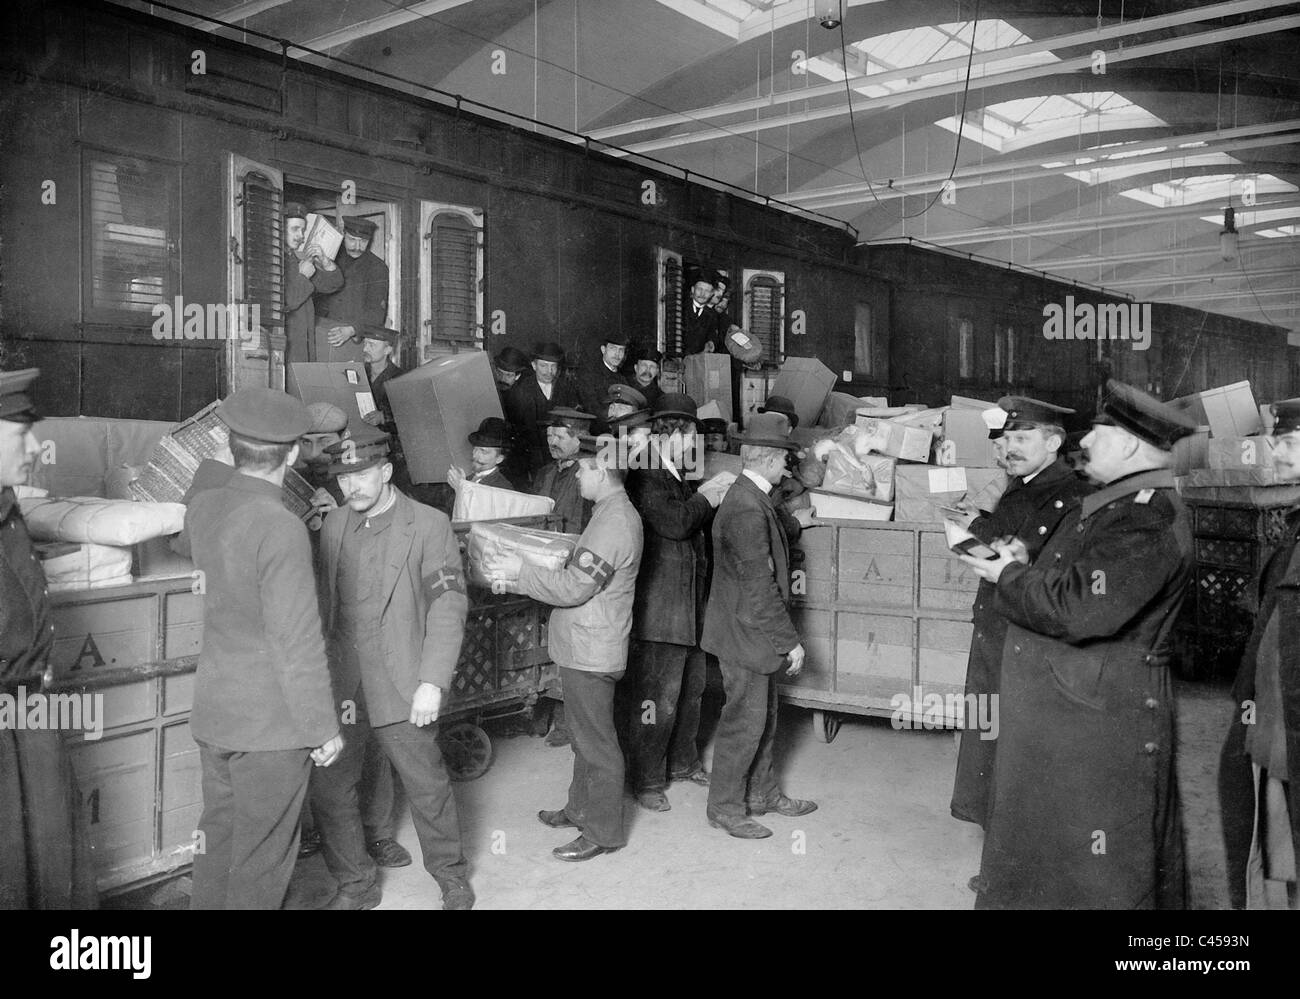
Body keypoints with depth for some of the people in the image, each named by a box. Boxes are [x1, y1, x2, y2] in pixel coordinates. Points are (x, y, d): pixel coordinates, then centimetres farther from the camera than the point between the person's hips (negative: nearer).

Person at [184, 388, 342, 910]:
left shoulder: (202, 507, -1)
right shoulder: (282, 530, -25)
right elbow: (297, 644, -23)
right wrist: (323, 728, -13)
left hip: (212, 712, 7)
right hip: (270, 724, -7)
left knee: (217, 835, 21)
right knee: (261, 855, 8)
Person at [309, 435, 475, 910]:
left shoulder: (429, 526, -6)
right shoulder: (333, 525, 8)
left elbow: (449, 605, -11)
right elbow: (324, 604, 12)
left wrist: (433, 682, -18)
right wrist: (331, 683, 7)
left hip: (401, 687, -4)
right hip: (341, 683, 4)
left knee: (427, 787, 6)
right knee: (328, 788, 7)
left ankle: (451, 875, 30)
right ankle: (355, 883, 28)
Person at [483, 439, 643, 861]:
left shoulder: (616, 521, -21)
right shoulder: (610, 513, 11)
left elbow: (574, 588, -23)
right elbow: (576, 575, 15)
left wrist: (520, 572, -16)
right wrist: (519, 576, 9)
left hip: (591, 651, -10)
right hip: (582, 646, 10)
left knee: (597, 741, 2)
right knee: (585, 736, 22)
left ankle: (604, 832, 14)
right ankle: (581, 808, 37)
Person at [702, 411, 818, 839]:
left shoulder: (747, 497, 9)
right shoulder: (747, 509, -24)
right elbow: (760, 586, -24)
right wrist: (791, 640, -17)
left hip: (751, 630, 10)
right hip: (745, 632, -10)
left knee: (763, 715, 19)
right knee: (744, 720, 2)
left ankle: (762, 792, 33)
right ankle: (725, 806, 16)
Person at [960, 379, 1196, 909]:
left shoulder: (1150, 520, -20)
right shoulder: (1105, 505, 12)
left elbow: (1079, 611, -27)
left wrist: (1010, 576, -12)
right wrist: (1021, 567, 0)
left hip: (1096, 724, -10)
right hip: (1058, 711, 10)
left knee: (1095, 878, 6)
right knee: (1039, 849, 20)